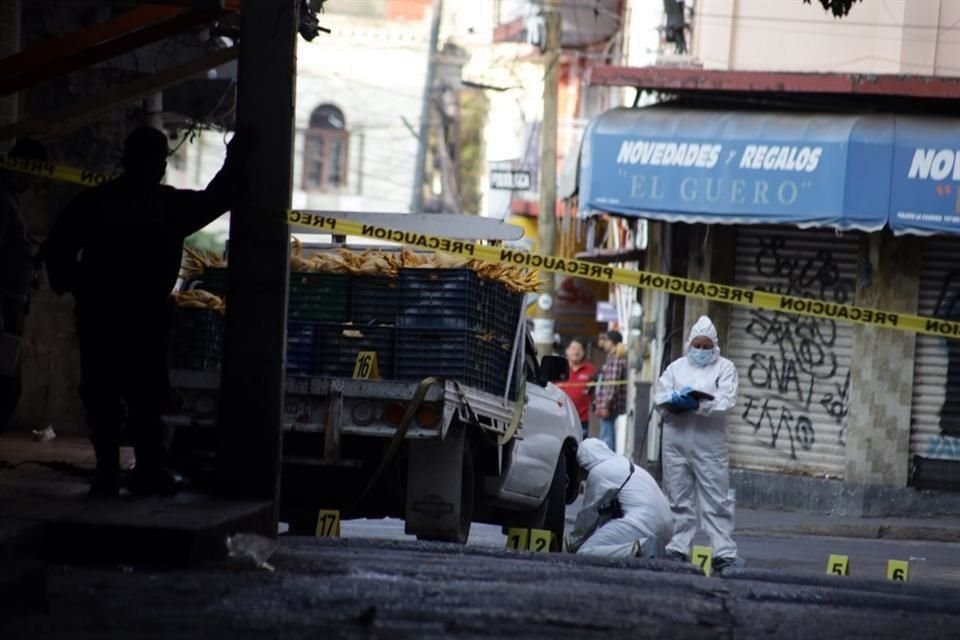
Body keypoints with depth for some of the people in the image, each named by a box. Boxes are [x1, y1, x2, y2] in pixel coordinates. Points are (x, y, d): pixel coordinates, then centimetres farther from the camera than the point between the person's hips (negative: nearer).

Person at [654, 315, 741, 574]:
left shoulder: (725, 368, 6)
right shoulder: (676, 367, 15)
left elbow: (726, 401, -8)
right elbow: (660, 398, 5)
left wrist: (699, 404, -18)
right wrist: (678, 400, -15)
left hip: (710, 443, -3)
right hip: (676, 440, 3)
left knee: (716, 501, -5)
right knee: (679, 499, 7)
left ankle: (724, 554, -7)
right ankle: (677, 549, 12)